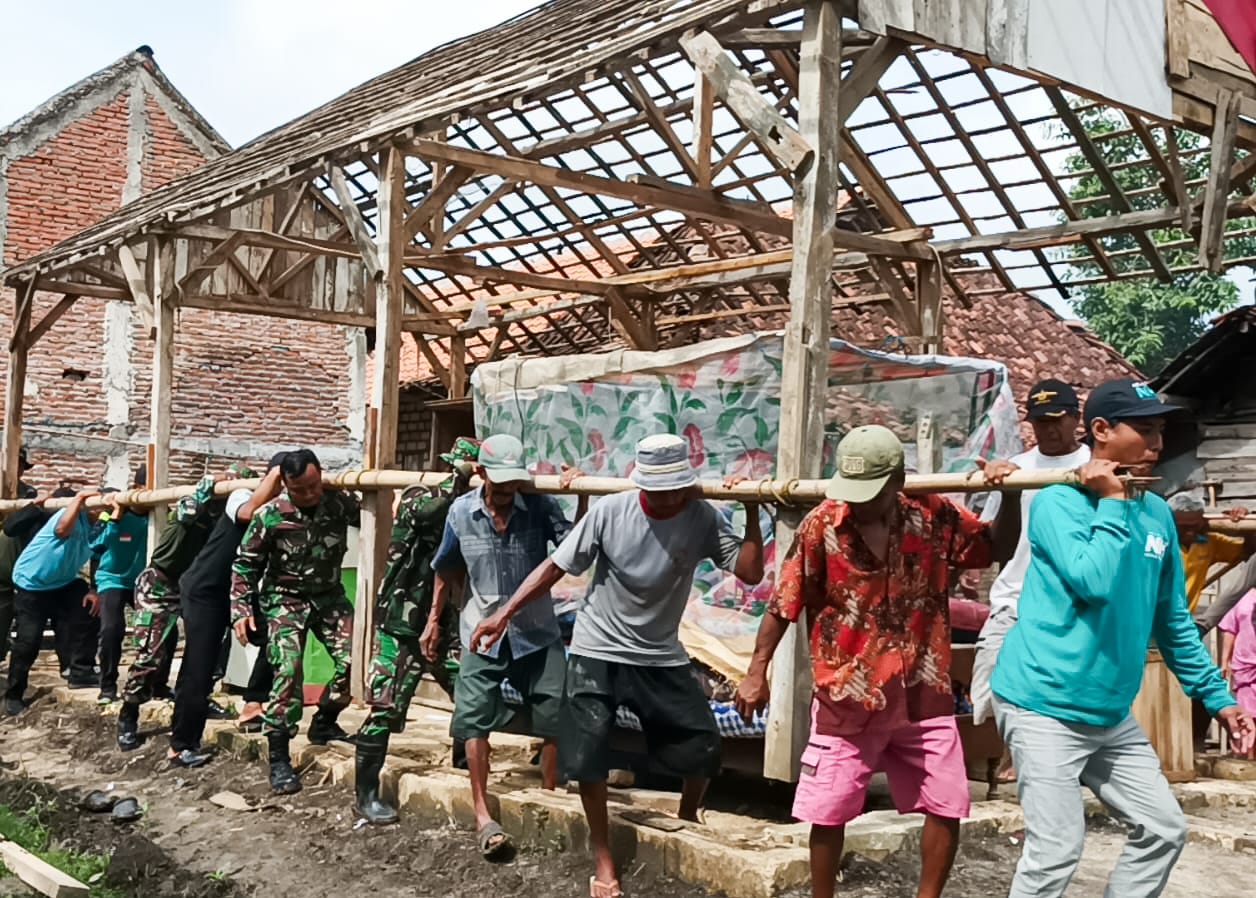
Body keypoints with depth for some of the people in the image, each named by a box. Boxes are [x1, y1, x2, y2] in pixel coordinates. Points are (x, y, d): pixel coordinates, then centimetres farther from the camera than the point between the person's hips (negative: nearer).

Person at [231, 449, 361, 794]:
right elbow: (245, 564, -7)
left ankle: (324, 724, 18)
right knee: (288, 672, -15)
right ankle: (279, 760, -8)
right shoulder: (270, 515, -16)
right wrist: (240, 609, -14)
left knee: (353, 659, -8)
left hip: (328, 594, 3)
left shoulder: (340, 503, -11)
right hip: (285, 600, -3)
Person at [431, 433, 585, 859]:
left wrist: (583, 499, -31)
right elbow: (446, 569, 9)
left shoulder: (540, 506, -12)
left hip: (537, 633, -1)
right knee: (473, 720, -1)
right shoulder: (461, 512, -6)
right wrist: (434, 620, 15)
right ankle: (482, 815, 10)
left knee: (557, 718, 0)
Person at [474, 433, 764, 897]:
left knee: (703, 747, 4)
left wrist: (752, 511, -24)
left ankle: (686, 824, 35)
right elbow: (555, 567, -12)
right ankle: (603, 859, 18)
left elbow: (750, 572, -17)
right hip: (597, 653, -2)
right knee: (587, 755, -2)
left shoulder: (703, 518, -12)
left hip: (661, 656, 2)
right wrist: (505, 614, -15)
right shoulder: (609, 512, -17)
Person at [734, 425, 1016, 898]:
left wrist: (1010, 498, -8)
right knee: (828, 812, 6)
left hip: (923, 694, 2)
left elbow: (998, 547, 9)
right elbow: (784, 602, -6)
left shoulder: (935, 516, -6)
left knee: (947, 807, 8)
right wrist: (757, 671, -7)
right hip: (845, 697, -2)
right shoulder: (821, 524, -13)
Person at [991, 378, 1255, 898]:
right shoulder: (1059, 502, -11)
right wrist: (1112, 503, -16)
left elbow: (1173, 620, 16)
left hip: (1112, 715, 8)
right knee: (1057, 850, -9)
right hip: (1044, 706, -8)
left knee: (1164, 831, 12)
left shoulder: (1157, 514, 9)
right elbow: (1093, 582, -27)